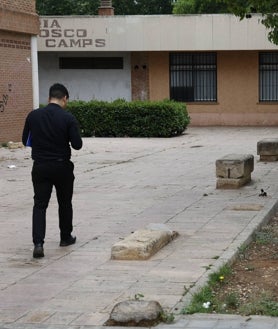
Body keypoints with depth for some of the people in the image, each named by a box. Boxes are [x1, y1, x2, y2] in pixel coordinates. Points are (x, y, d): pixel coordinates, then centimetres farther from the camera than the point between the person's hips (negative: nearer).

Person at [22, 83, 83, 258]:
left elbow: (25, 140, 6)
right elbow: (77, 144, -10)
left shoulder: (33, 116, -3)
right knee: (65, 203, 18)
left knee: (40, 205, 2)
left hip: (40, 167, 1)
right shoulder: (68, 118, -11)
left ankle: (38, 242, -14)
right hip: (62, 167, -1)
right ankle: (66, 237, 32)